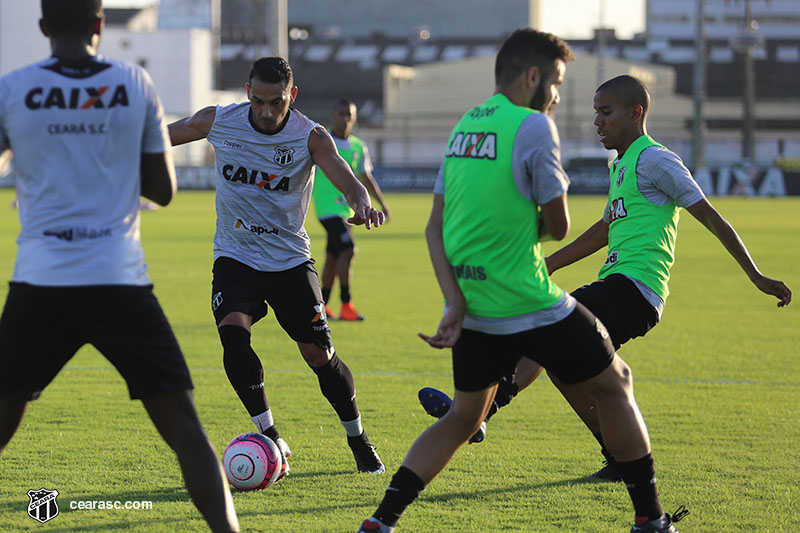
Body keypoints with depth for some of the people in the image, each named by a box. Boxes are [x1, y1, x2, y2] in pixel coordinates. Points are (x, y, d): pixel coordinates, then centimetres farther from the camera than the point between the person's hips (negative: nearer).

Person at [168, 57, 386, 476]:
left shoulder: (310, 137, -12)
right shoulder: (218, 122, -8)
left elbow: (348, 182, -26)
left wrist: (362, 205, -48)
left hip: (290, 260, 0)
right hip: (235, 256, 1)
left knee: (318, 353, 0)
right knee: (232, 331, -25)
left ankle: (358, 440, 23)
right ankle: (270, 438, -15)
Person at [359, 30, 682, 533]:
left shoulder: (464, 126, 11)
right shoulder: (533, 126, -12)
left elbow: (435, 227, 7)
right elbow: (558, 226, -9)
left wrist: (454, 301, 0)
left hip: (473, 314, 7)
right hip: (532, 305, -7)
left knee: (463, 418, 21)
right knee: (615, 385, 12)